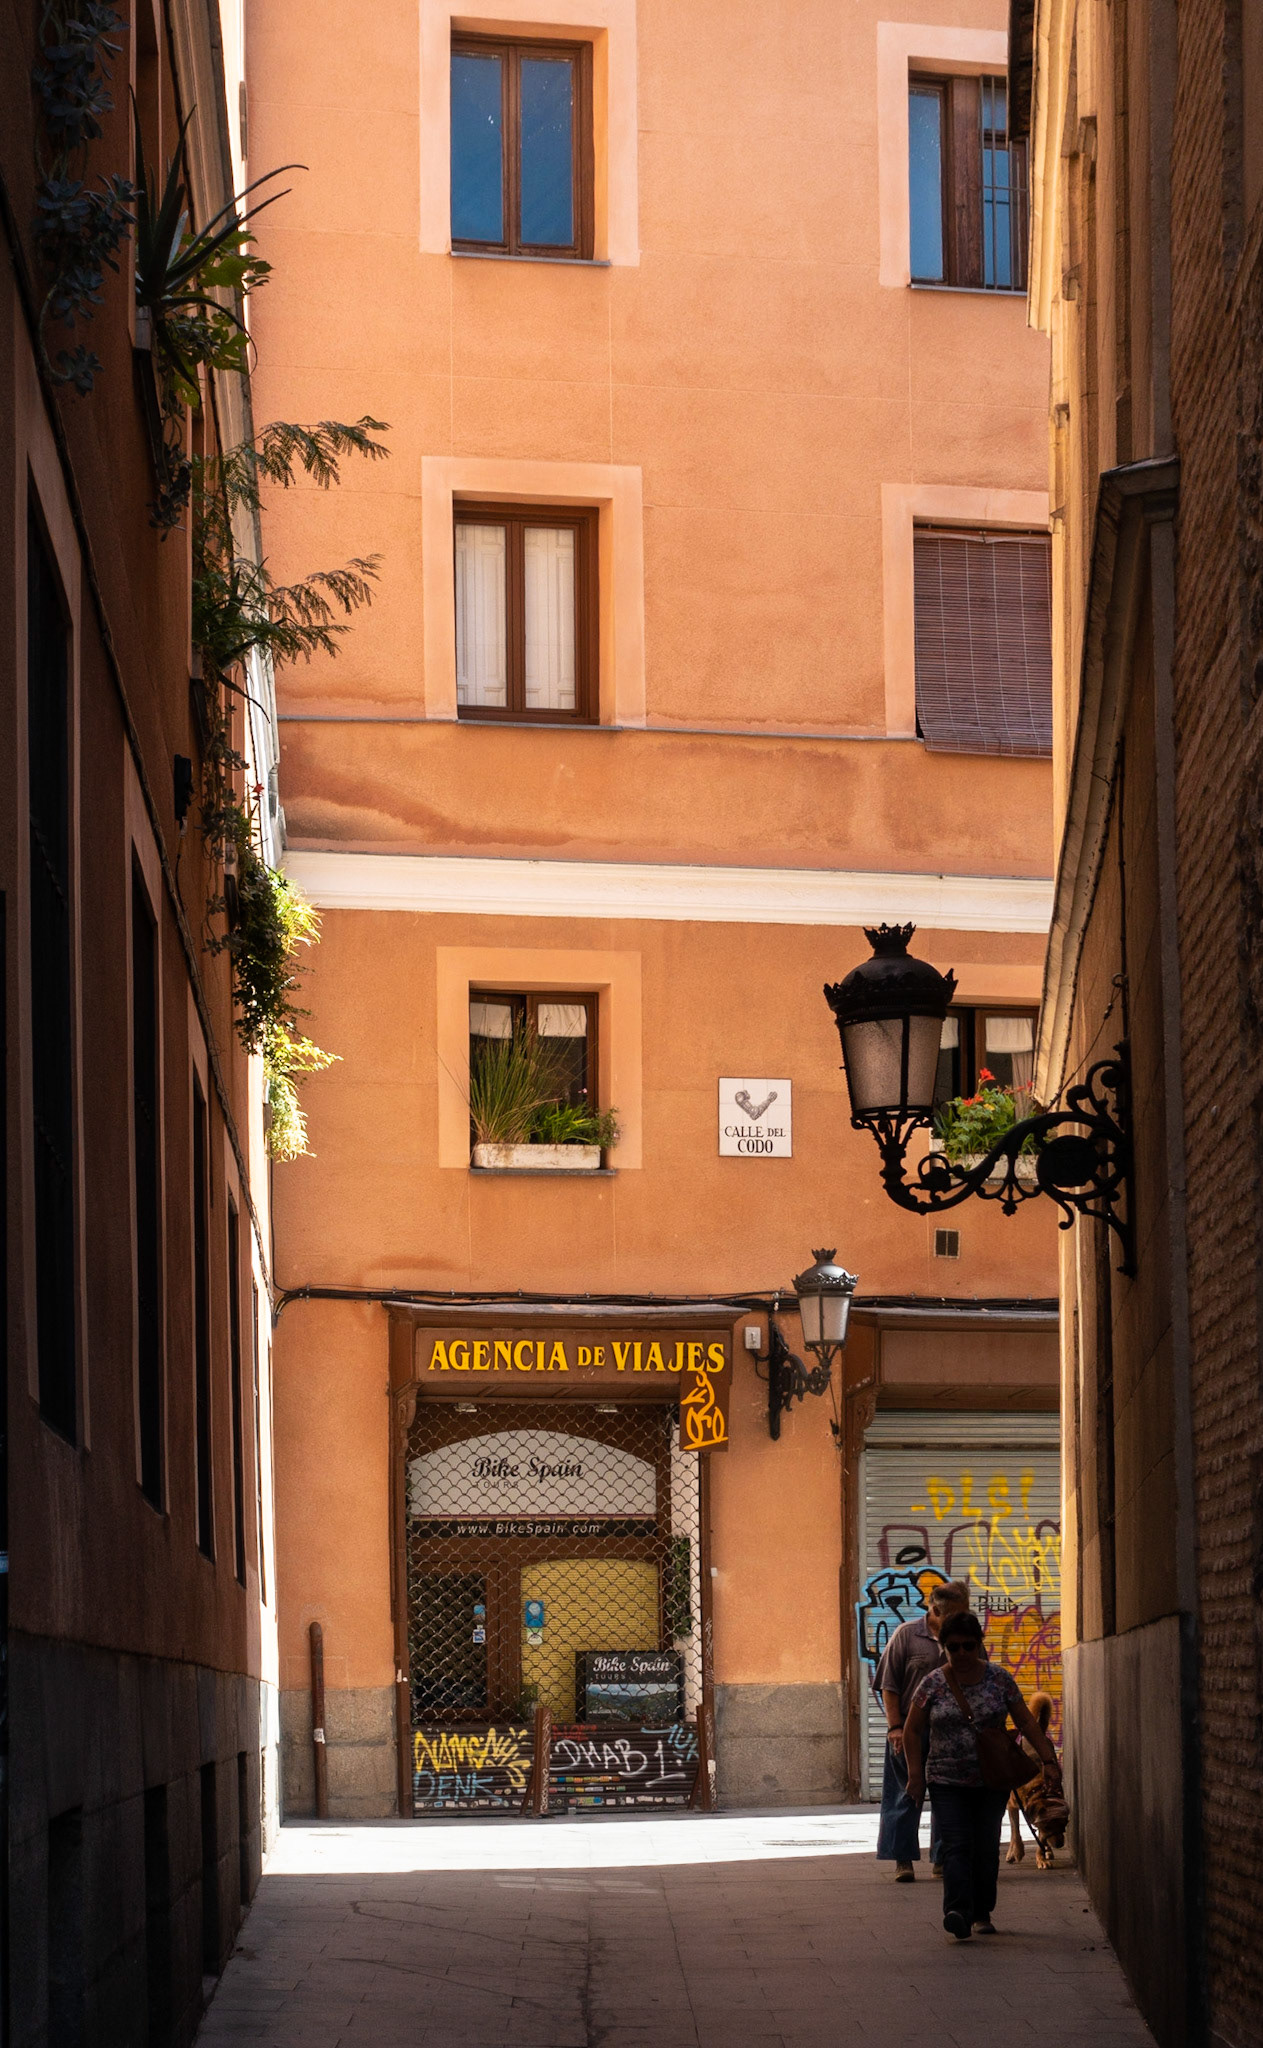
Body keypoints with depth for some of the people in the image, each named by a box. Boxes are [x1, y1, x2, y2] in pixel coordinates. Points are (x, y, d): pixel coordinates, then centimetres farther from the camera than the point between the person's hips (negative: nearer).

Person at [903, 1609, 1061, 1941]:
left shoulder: (999, 1679, 1)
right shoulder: (933, 1683, -1)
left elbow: (1026, 1721, 5)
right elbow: (912, 1730, 6)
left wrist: (1048, 1760, -2)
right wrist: (915, 1774, -2)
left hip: (992, 1782, 1)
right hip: (947, 1782, -1)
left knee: (986, 1848, 3)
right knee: (956, 1846, -14)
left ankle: (982, 1913, 14)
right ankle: (958, 1913, -25)